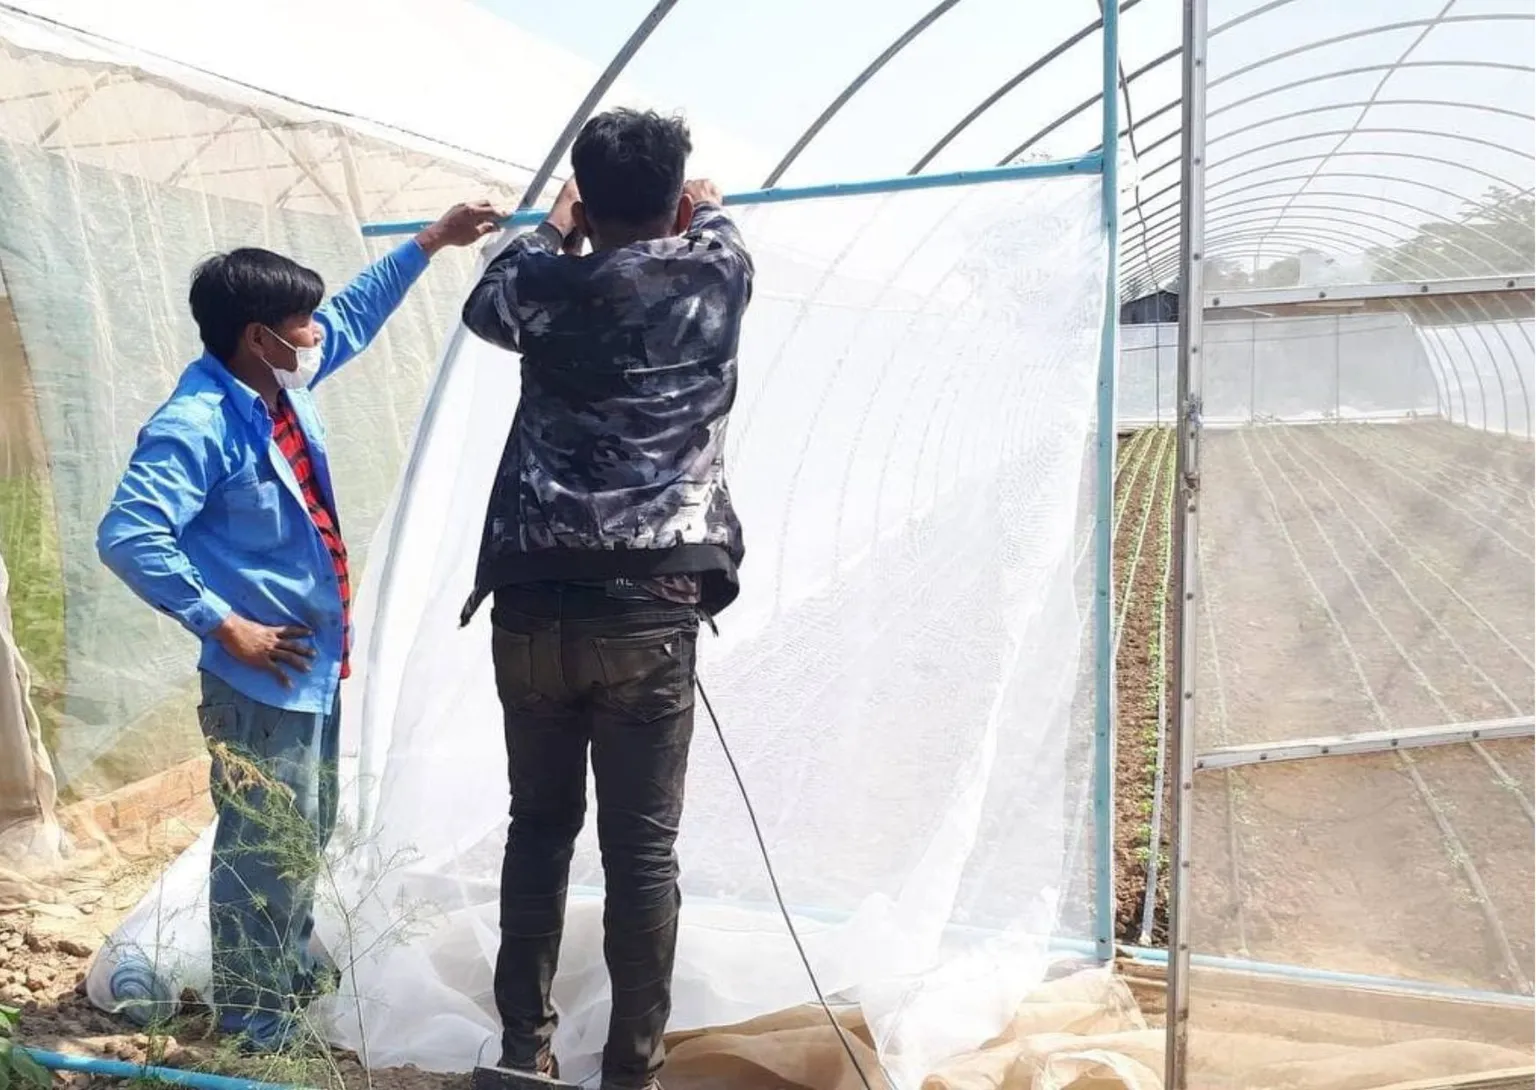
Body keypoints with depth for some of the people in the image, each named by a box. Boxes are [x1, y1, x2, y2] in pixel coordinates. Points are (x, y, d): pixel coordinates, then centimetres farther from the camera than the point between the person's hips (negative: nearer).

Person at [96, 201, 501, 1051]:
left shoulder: (281, 388, 4)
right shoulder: (197, 425, -22)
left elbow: (354, 316, 21)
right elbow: (127, 537, -30)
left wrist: (431, 242, 22)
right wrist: (223, 625, -26)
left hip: (316, 666, 9)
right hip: (263, 682, -9)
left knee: (307, 838, 24)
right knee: (265, 856, 2)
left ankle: (292, 975, 44)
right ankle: (254, 1032, 19)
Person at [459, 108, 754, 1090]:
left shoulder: (549, 289, 7)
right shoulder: (717, 277, 4)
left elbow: (485, 304, 31)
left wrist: (551, 229, 46)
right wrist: (706, 206, 51)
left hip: (532, 606, 3)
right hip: (647, 611, -2)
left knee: (539, 826, 15)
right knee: (642, 846, 4)